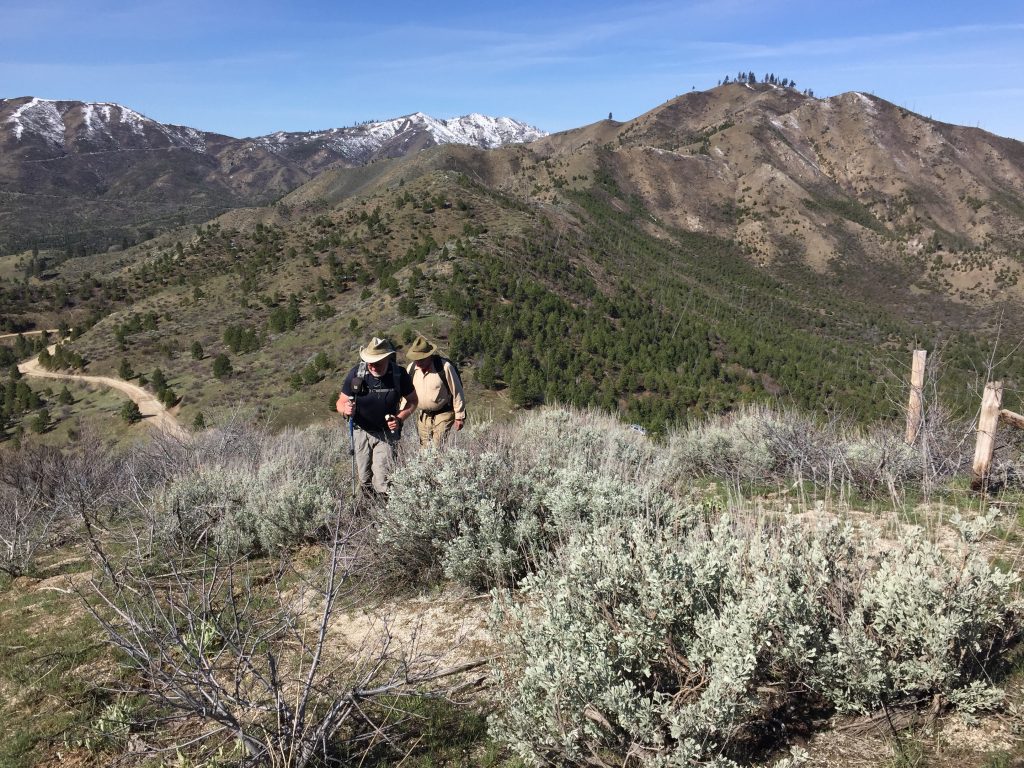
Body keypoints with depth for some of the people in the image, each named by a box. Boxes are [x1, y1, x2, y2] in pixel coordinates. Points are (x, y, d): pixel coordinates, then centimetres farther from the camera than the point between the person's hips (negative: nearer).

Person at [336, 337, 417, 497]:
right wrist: (345, 409, -30)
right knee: (364, 478, 15)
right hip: (361, 431, 2)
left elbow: (412, 401, 0)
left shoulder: (400, 374, -15)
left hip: (387, 433, -1)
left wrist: (400, 418, -18)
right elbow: (340, 402, -5)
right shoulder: (356, 374, -16)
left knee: (383, 482, -12)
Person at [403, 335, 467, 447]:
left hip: (443, 415, -5)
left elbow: (457, 392, -9)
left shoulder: (445, 367, -16)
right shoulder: (411, 368, 0)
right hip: (423, 416, 5)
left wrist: (459, 417, -6)